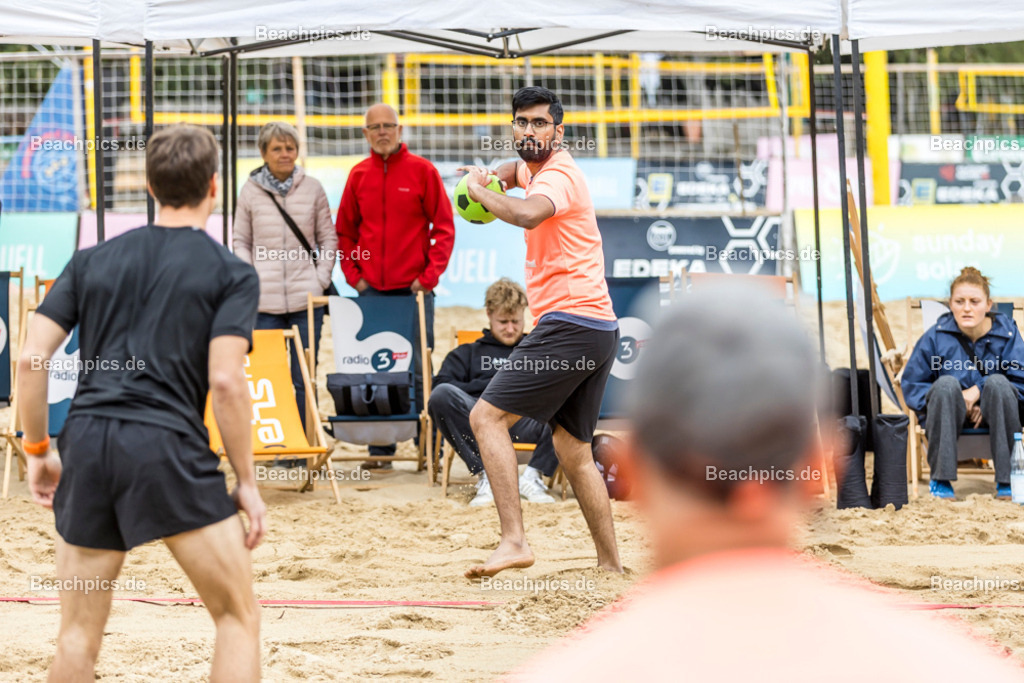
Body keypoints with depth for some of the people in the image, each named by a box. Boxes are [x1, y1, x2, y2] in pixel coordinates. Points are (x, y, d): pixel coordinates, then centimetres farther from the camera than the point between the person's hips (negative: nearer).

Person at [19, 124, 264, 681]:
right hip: (169, 447, -4)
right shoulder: (231, 273, 5)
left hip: (87, 445, 4)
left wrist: (37, 449, 17)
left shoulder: (92, 261, 16)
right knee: (238, 616, 7)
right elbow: (225, 380, -6)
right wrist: (246, 482, 0)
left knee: (78, 634, 13)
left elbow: (31, 359, 8)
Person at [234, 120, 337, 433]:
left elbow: (328, 239, 11)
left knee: (303, 380, 0)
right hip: (265, 301, 0)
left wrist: (321, 278, -1)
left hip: (306, 299, 0)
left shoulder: (313, 189, 7)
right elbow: (241, 241, 11)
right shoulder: (251, 191, 7)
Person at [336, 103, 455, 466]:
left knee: (418, 370, -3)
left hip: (413, 288, -3)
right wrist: (354, 275, 3)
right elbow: (345, 231, 14)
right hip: (371, 289, 3)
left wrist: (429, 276, -8)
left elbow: (444, 228, -1)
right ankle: (380, 448, 8)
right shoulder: (358, 174, 8)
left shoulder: (422, 170, -1)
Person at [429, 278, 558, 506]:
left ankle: (532, 477, -27)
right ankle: (488, 476, -29)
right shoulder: (468, 353, 30)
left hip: (528, 420, 0)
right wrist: (494, 387, 2)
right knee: (442, 395, -31)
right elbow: (441, 385, 9)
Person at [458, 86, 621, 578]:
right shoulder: (535, 168, 17)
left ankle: (513, 541, -22)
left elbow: (527, 214, -35)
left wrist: (479, 190, -17)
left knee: (486, 417, -12)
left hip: (569, 324, -10)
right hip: (598, 330, 10)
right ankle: (611, 566, 15)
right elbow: (518, 168, 44)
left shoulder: (558, 174, -11)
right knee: (573, 451, 14)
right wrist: (487, 177, 20)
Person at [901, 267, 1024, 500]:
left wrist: (979, 390, -23)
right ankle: (940, 479, -25)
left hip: (993, 419, 0)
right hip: (950, 419, 0)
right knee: (946, 384, -31)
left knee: (997, 382, -30)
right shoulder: (936, 336, -6)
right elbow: (911, 384, 0)